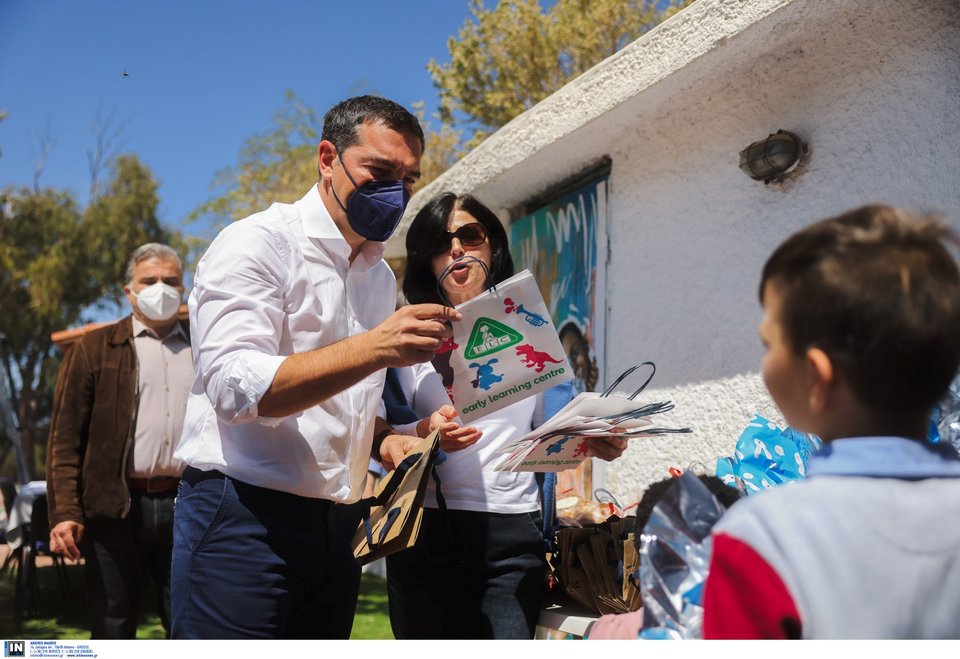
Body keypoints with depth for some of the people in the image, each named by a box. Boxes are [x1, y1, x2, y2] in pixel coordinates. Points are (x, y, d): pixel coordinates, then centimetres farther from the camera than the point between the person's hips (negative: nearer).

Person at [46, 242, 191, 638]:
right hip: (116, 508, -1)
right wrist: (65, 511, -8)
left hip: (188, 506, 1)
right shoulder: (96, 348, 8)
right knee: (113, 630, 7)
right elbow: (65, 435, 2)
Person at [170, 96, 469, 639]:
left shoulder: (381, 276, 15)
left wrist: (385, 442, 1)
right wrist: (375, 347, -29)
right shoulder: (258, 243, -8)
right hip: (241, 517, -7)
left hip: (336, 527, 7)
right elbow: (235, 386, -22)